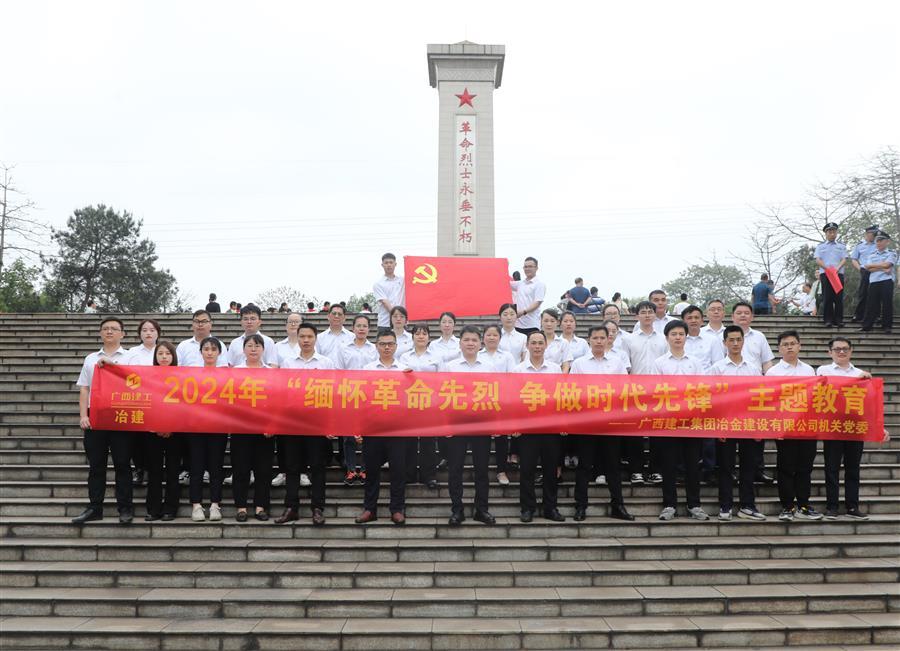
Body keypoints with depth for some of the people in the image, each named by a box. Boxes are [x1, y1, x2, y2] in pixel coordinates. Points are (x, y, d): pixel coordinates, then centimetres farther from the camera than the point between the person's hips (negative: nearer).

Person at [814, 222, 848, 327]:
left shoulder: (841, 246, 15)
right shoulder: (820, 246, 13)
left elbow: (844, 259, 5)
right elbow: (817, 260, 3)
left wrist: (837, 268, -13)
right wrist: (827, 267, -13)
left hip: (839, 273, 1)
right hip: (825, 274, -1)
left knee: (839, 297, -3)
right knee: (827, 297, -5)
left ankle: (839, 320, -1)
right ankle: (828, 320, -3)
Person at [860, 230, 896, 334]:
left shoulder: (892, 253, 5)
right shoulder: (872, 255, 15)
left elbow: (886, 264, -11)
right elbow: (868, 269, 1)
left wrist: (872, 265, -1)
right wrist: (882, 269, -10)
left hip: (887, 281, -3)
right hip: (873, 282, 3)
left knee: (887, 304, -1)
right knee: (871, 304, 3)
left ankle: (886, 326, 7)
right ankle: (867, 326, 6)